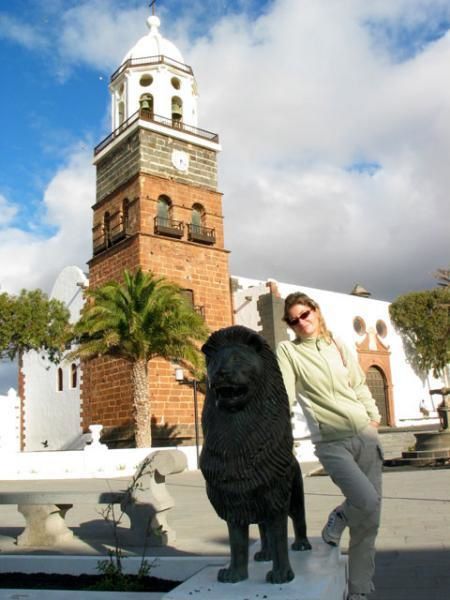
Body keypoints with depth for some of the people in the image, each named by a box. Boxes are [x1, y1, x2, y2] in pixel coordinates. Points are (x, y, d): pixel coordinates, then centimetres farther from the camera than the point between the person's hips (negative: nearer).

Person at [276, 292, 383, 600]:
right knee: (367, 501, -25)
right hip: (332, 443, -4)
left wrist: (374, 417, 10)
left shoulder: (339, 347, 11)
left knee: (370, 518, 6)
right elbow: (284, 395, -12)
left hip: (366, 437, 5)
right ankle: (338, 518, 12)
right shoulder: (288, 351, -2)